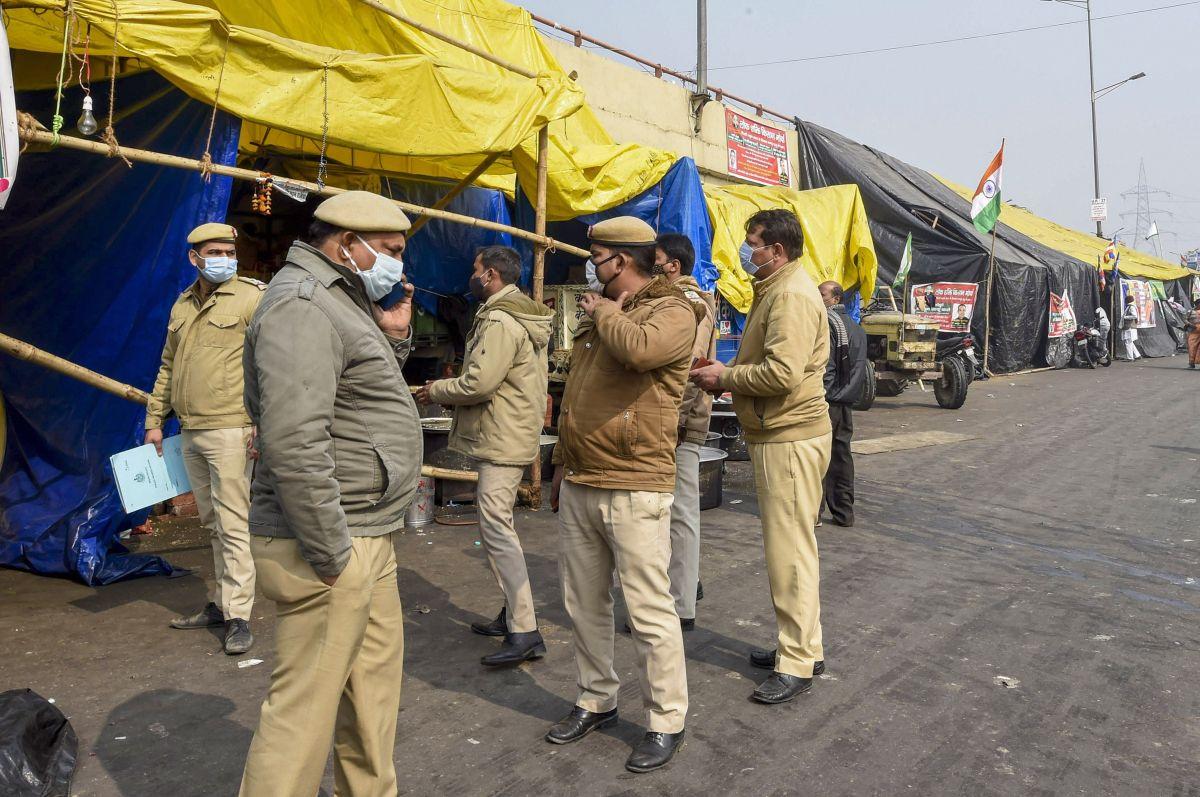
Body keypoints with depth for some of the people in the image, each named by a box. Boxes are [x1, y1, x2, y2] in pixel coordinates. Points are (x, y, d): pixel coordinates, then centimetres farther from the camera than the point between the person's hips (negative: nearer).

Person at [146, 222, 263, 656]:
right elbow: (167, 367, 23)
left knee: (232, 524, -6)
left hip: (230, 430, -7)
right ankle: (220, 603, 26)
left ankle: (238, 616, 2)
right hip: (190, 433, 8)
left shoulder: (252, 297, -6)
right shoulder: (182, 305, 16)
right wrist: (155, 419, 20)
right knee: (212, 523, 15)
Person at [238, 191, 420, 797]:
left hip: (369, 539, 11)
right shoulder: (303, 306, -18)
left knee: (375, 680, 21)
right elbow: (294, 444, -27)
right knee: (305, 707, 0)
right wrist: (331, 554, -22)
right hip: (334, 547, -10)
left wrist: (393, 339, 7)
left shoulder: (343, 301, 15)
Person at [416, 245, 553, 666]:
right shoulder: (524, 317, 17)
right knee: (498, 524, 18)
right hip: (510, 436, 11)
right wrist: (449, 391, 10)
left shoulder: (500, 321, -17)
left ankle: (524, 632, -11)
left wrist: (437, 390, -5)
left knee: (496, 526, -11)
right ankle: (513, 611, 27)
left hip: (502, 441, -11)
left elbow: (479, 383, -23)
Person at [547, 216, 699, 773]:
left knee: (649, 611, 0)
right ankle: (596, 700, 33)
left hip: (634, 488, -8)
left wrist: (605, 312, -11)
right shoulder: (598, 315, 18)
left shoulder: (671, 311, -7)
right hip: (579, 487, 8)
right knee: (584, 603, 16)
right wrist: (562, 466, 23)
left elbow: (640, 348, -32)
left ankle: (666, 722, 16)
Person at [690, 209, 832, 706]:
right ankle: (801, 645, 29)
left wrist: (725, 378, -13)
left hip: (791, 440, -11)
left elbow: (781, 373, -26)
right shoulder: (775, 290, 18)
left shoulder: (791, 295, -16)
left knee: (791, 549, -4)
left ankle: (798, 663, 6)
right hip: (777, 435, 11)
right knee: (788, 546, 17)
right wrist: (728, 374, 6)